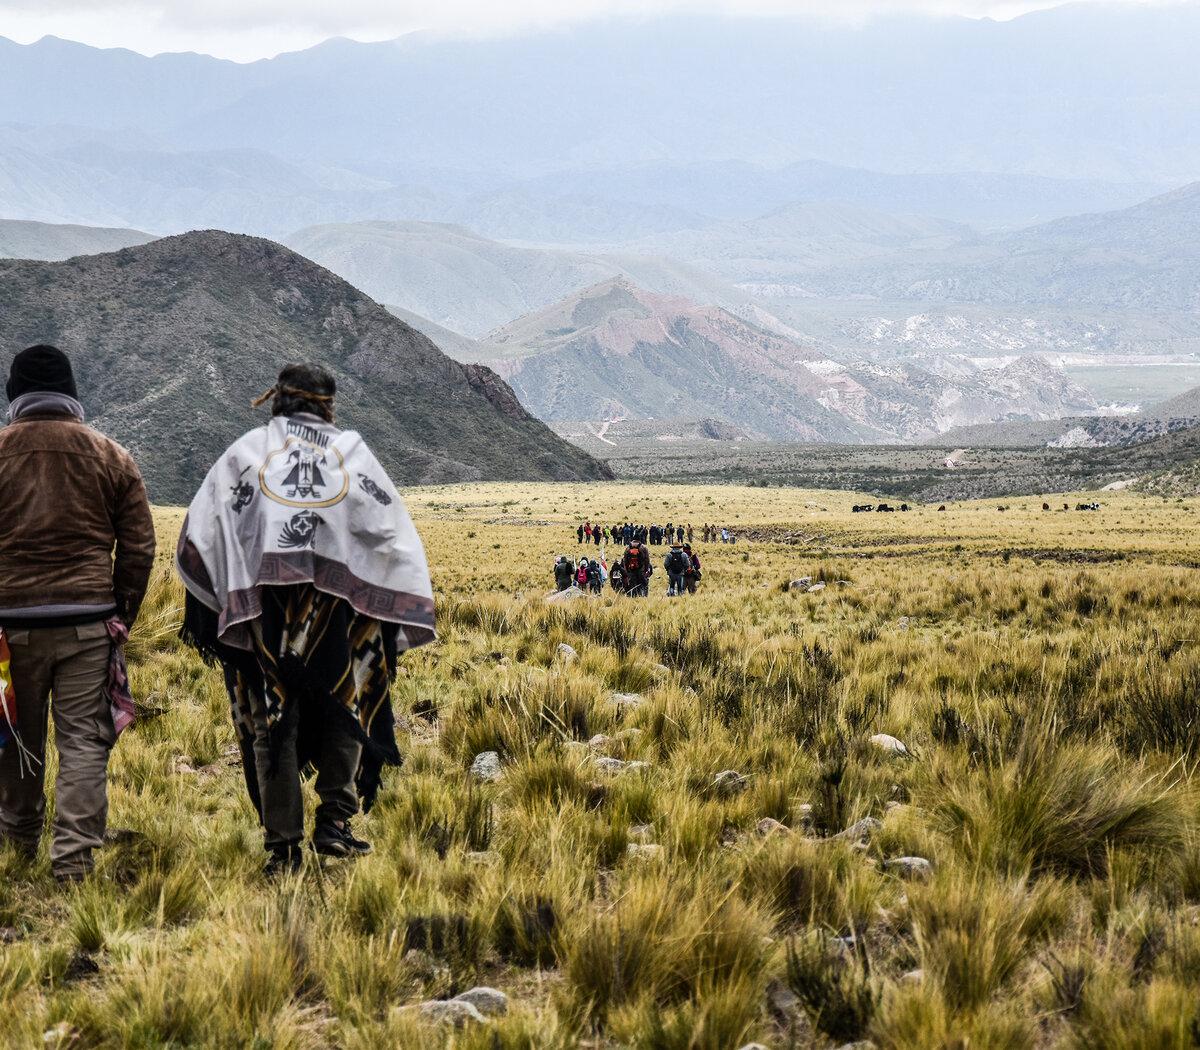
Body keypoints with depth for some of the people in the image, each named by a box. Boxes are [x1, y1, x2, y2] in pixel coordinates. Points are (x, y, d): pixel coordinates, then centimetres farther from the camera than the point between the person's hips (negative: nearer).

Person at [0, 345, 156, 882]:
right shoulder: (111, 456, 2)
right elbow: (140, 547, 4)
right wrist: (122, 616, 13)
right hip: (89, 621, 0)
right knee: (84, 738, 3)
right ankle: (74, 854, -2)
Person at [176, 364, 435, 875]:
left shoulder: (246, 450, 10)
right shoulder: (352, 449, 12)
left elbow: (202, 531, 2)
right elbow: (395, 534, 8)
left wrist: (203, 612, 6)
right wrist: (401, 618, 13)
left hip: (263, 600, 0)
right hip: (339, 600, 0)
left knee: (271, 722, 5)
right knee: (344, 710, 14)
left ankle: (282, 846, 4)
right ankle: (336, 821, 3)